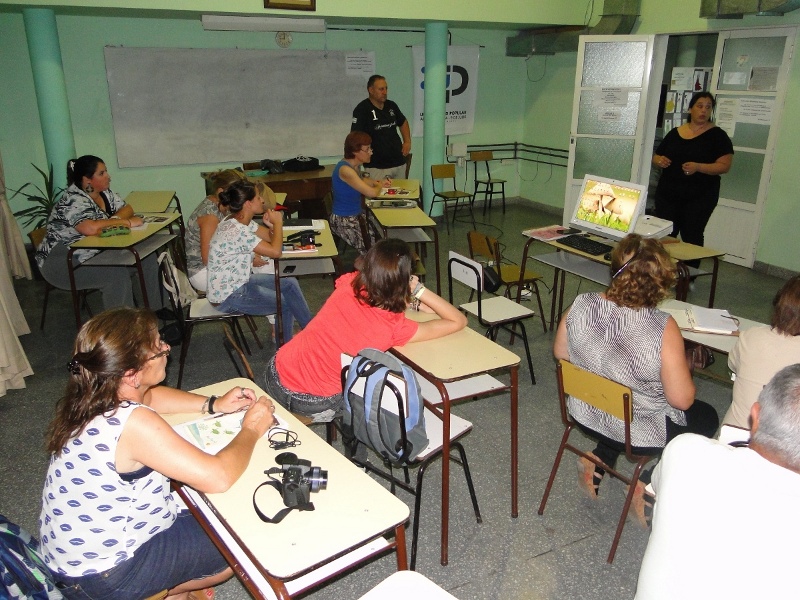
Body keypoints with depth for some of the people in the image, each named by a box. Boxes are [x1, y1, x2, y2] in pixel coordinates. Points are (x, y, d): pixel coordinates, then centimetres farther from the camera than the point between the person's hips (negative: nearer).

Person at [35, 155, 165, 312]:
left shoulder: (104, 192, 3)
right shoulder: (74, 200, -23)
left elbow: (127, 209, 5)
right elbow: (90, 228, -39)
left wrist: (113, 220, -17)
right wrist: (126, 222, -29)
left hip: (95, 253, 9)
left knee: (147, 257, -5)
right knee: (117, 273, -31)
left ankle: (153, 309, 2)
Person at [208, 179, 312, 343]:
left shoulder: (242, 220, -1)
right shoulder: (235, 232, -30)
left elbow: (271, 237, 8)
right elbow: (275, 251, -30)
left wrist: (273, 223, -14)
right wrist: (278, 222, -15)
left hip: (239, 280, 9)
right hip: (227, 296, -9)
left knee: (289, 283, 7)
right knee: (287, 303, 1)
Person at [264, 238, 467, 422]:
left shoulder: (348, 283, -14)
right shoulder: (395, 328, -23)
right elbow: (458, 321, -12)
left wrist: (415, 301, 6)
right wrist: (419, 290, -16)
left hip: (277, 375, 3)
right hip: (315, 406, -3)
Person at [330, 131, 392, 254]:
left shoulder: (354, 166, 5)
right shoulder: (345, 169, -23)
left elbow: (361, 181, 27)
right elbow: (371, 193, -27)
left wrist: (377, 182, 6)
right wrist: (380, 185, -4)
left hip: (357, 215, 9)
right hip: (343, 221, -9)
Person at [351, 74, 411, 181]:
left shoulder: (391, 105, 10)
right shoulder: (362, 109, -10)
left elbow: (403, 122, 27)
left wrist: (407, 142, 13)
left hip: (399, 163, 7)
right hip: (377, 167, -6)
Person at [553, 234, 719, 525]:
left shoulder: (580, 305, -18)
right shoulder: (662, 328, -30)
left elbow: (561, 353, -1)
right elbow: (682, 400, -21)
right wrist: (683, 369, -1)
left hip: (586, 416, 5)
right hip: (640, 434, -5)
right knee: (706, 417, 24)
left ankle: (597, 461, 24)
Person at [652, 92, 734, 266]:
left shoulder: (717, 136, -1)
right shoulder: (674, 133, 10)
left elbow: (724, 166, -8)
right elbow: (656, 157, 16)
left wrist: (698, 167, -24)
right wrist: (660, 160, -8)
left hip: (699, 198, -3)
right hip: (667, 194, 3)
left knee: (691, 238, 0)